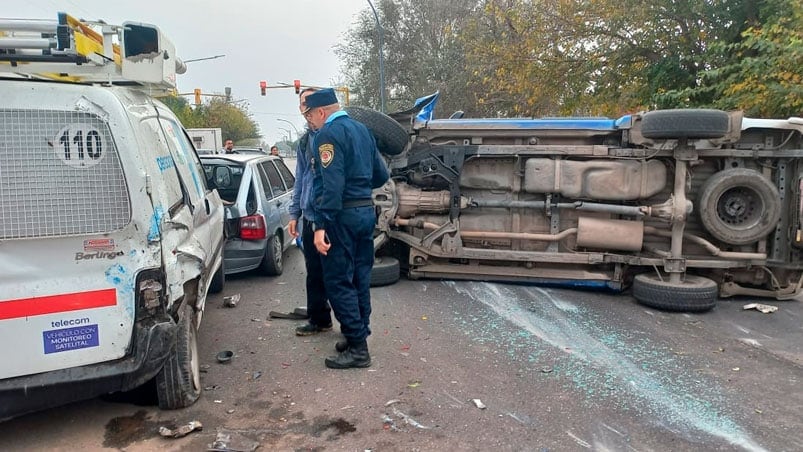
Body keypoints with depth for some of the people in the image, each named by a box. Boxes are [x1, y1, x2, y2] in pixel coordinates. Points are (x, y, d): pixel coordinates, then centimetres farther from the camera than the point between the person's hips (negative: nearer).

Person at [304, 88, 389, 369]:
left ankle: (357, 349, 1)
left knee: (339, 282, -2)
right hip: (366, 211, 9)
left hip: (342, 215, -9)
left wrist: (321, 226, -25)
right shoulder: (361, 129, 15)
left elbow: (331, 184, -22)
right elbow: (380, 176, 18)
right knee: (359, 277, 15)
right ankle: (358, 337, 25)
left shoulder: (328, 134, -11)